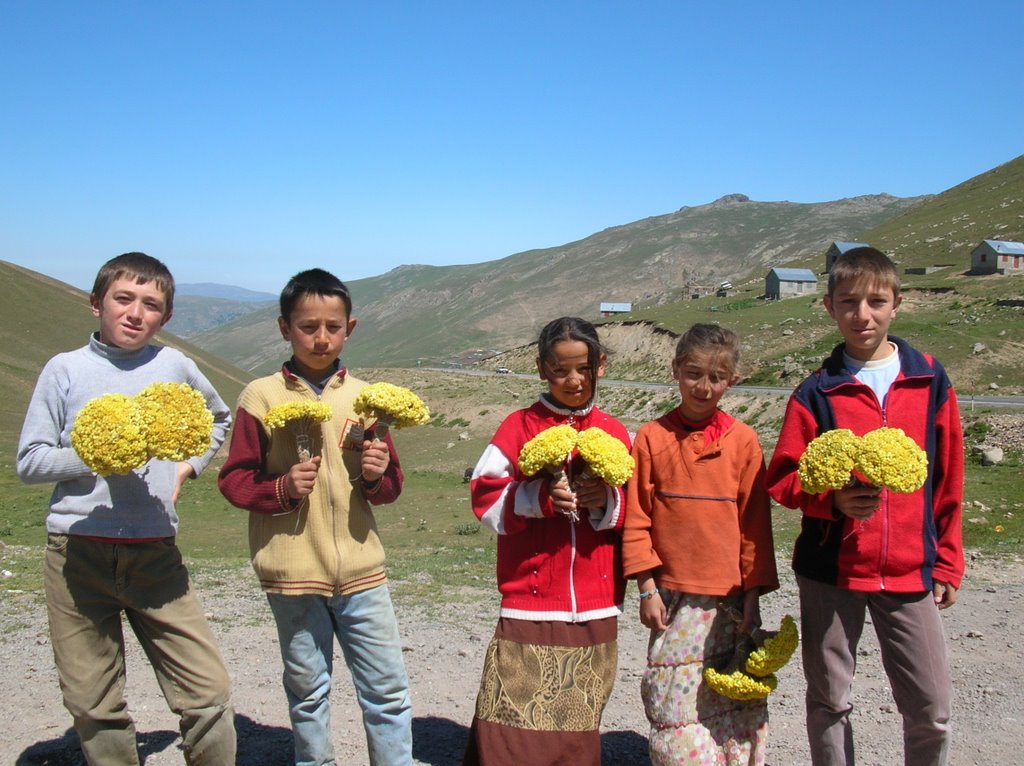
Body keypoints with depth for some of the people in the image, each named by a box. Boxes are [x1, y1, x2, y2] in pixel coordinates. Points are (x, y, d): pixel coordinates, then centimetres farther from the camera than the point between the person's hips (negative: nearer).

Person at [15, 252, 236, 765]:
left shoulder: (175, 365, 5)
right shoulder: (66, 369, 1)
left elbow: (218, 419, 25)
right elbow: (30, 462, 0)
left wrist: (188, 464, 9)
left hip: (156, 552, 1)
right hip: (78, 549, -1)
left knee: (208, 693, -3)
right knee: (93, 704, 9)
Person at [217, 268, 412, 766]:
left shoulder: (363, 397, 5)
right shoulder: (261, 397, -3)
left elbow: (390, 487, 12)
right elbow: (233, 479, -1)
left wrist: (378, 476, -11)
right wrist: (281, 488, -18)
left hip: (360, 568, 2)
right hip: (292, 572, -2)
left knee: (388, 689, 5)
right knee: (307, 691, 13)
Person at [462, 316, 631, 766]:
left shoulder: (617, 435, 9)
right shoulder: (520, 427, 2)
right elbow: (485, 497, -2)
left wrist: (609, 502, -10)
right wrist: (538, 496, -18)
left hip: (596, 610, 2)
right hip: (529, 606, -2)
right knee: (512, 729, -8)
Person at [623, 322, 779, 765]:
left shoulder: (742, 440, 0)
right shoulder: (652, 437, 0)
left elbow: (755, 521, 3)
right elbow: (637, 518, 2)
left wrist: (752, 594, 1)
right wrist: (647, 587, -2)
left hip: (729, 596, 0)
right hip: (673, 595, 0)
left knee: (734, 702, 6)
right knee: (673, 702, 1)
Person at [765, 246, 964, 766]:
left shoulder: (930, 380, 2)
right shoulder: (817, 392, -2)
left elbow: (948, 479, 7)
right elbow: (781, 479, -3)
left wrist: (948, 561, 9)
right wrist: (834, 501, -22)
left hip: (910, 571, 1)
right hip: (829, 570, -1)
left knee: (931, 709, 3)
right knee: (829, 701, 11)